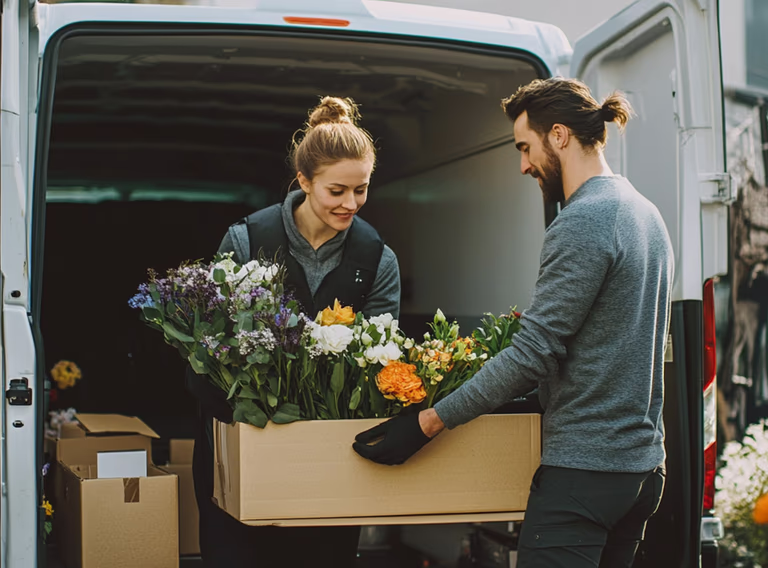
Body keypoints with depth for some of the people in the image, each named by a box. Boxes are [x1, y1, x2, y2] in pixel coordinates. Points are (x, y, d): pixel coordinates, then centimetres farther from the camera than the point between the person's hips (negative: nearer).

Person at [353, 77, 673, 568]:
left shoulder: (583, 222, -16)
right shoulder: (646, 214, 14)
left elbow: (534, 354, -20)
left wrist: (428, 423, -17)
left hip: (583, 468, -10)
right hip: (644, 463, 10)